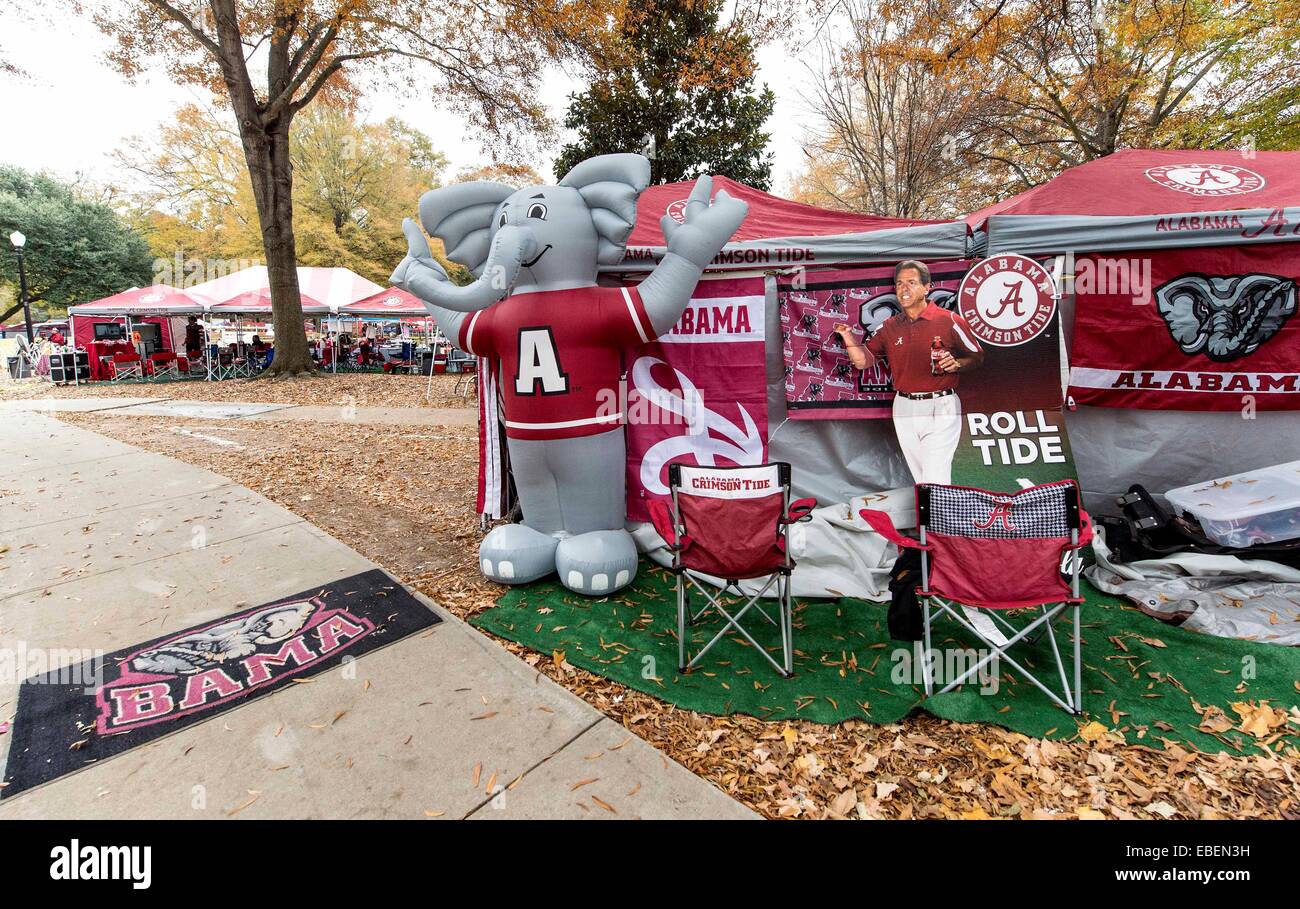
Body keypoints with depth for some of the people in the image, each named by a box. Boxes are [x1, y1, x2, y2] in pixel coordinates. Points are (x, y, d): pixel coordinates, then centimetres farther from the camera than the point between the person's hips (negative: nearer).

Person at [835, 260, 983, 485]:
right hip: (904, 409, 4)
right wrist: (848, 336, -13)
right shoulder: (889, 327, 8)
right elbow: (862, 361, 3)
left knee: (935, 481, -10)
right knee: (921, 481, 15)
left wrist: (956, 364, -16)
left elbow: (977, 358, 4)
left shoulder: (950, 321, -3)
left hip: (940, 408, -4)